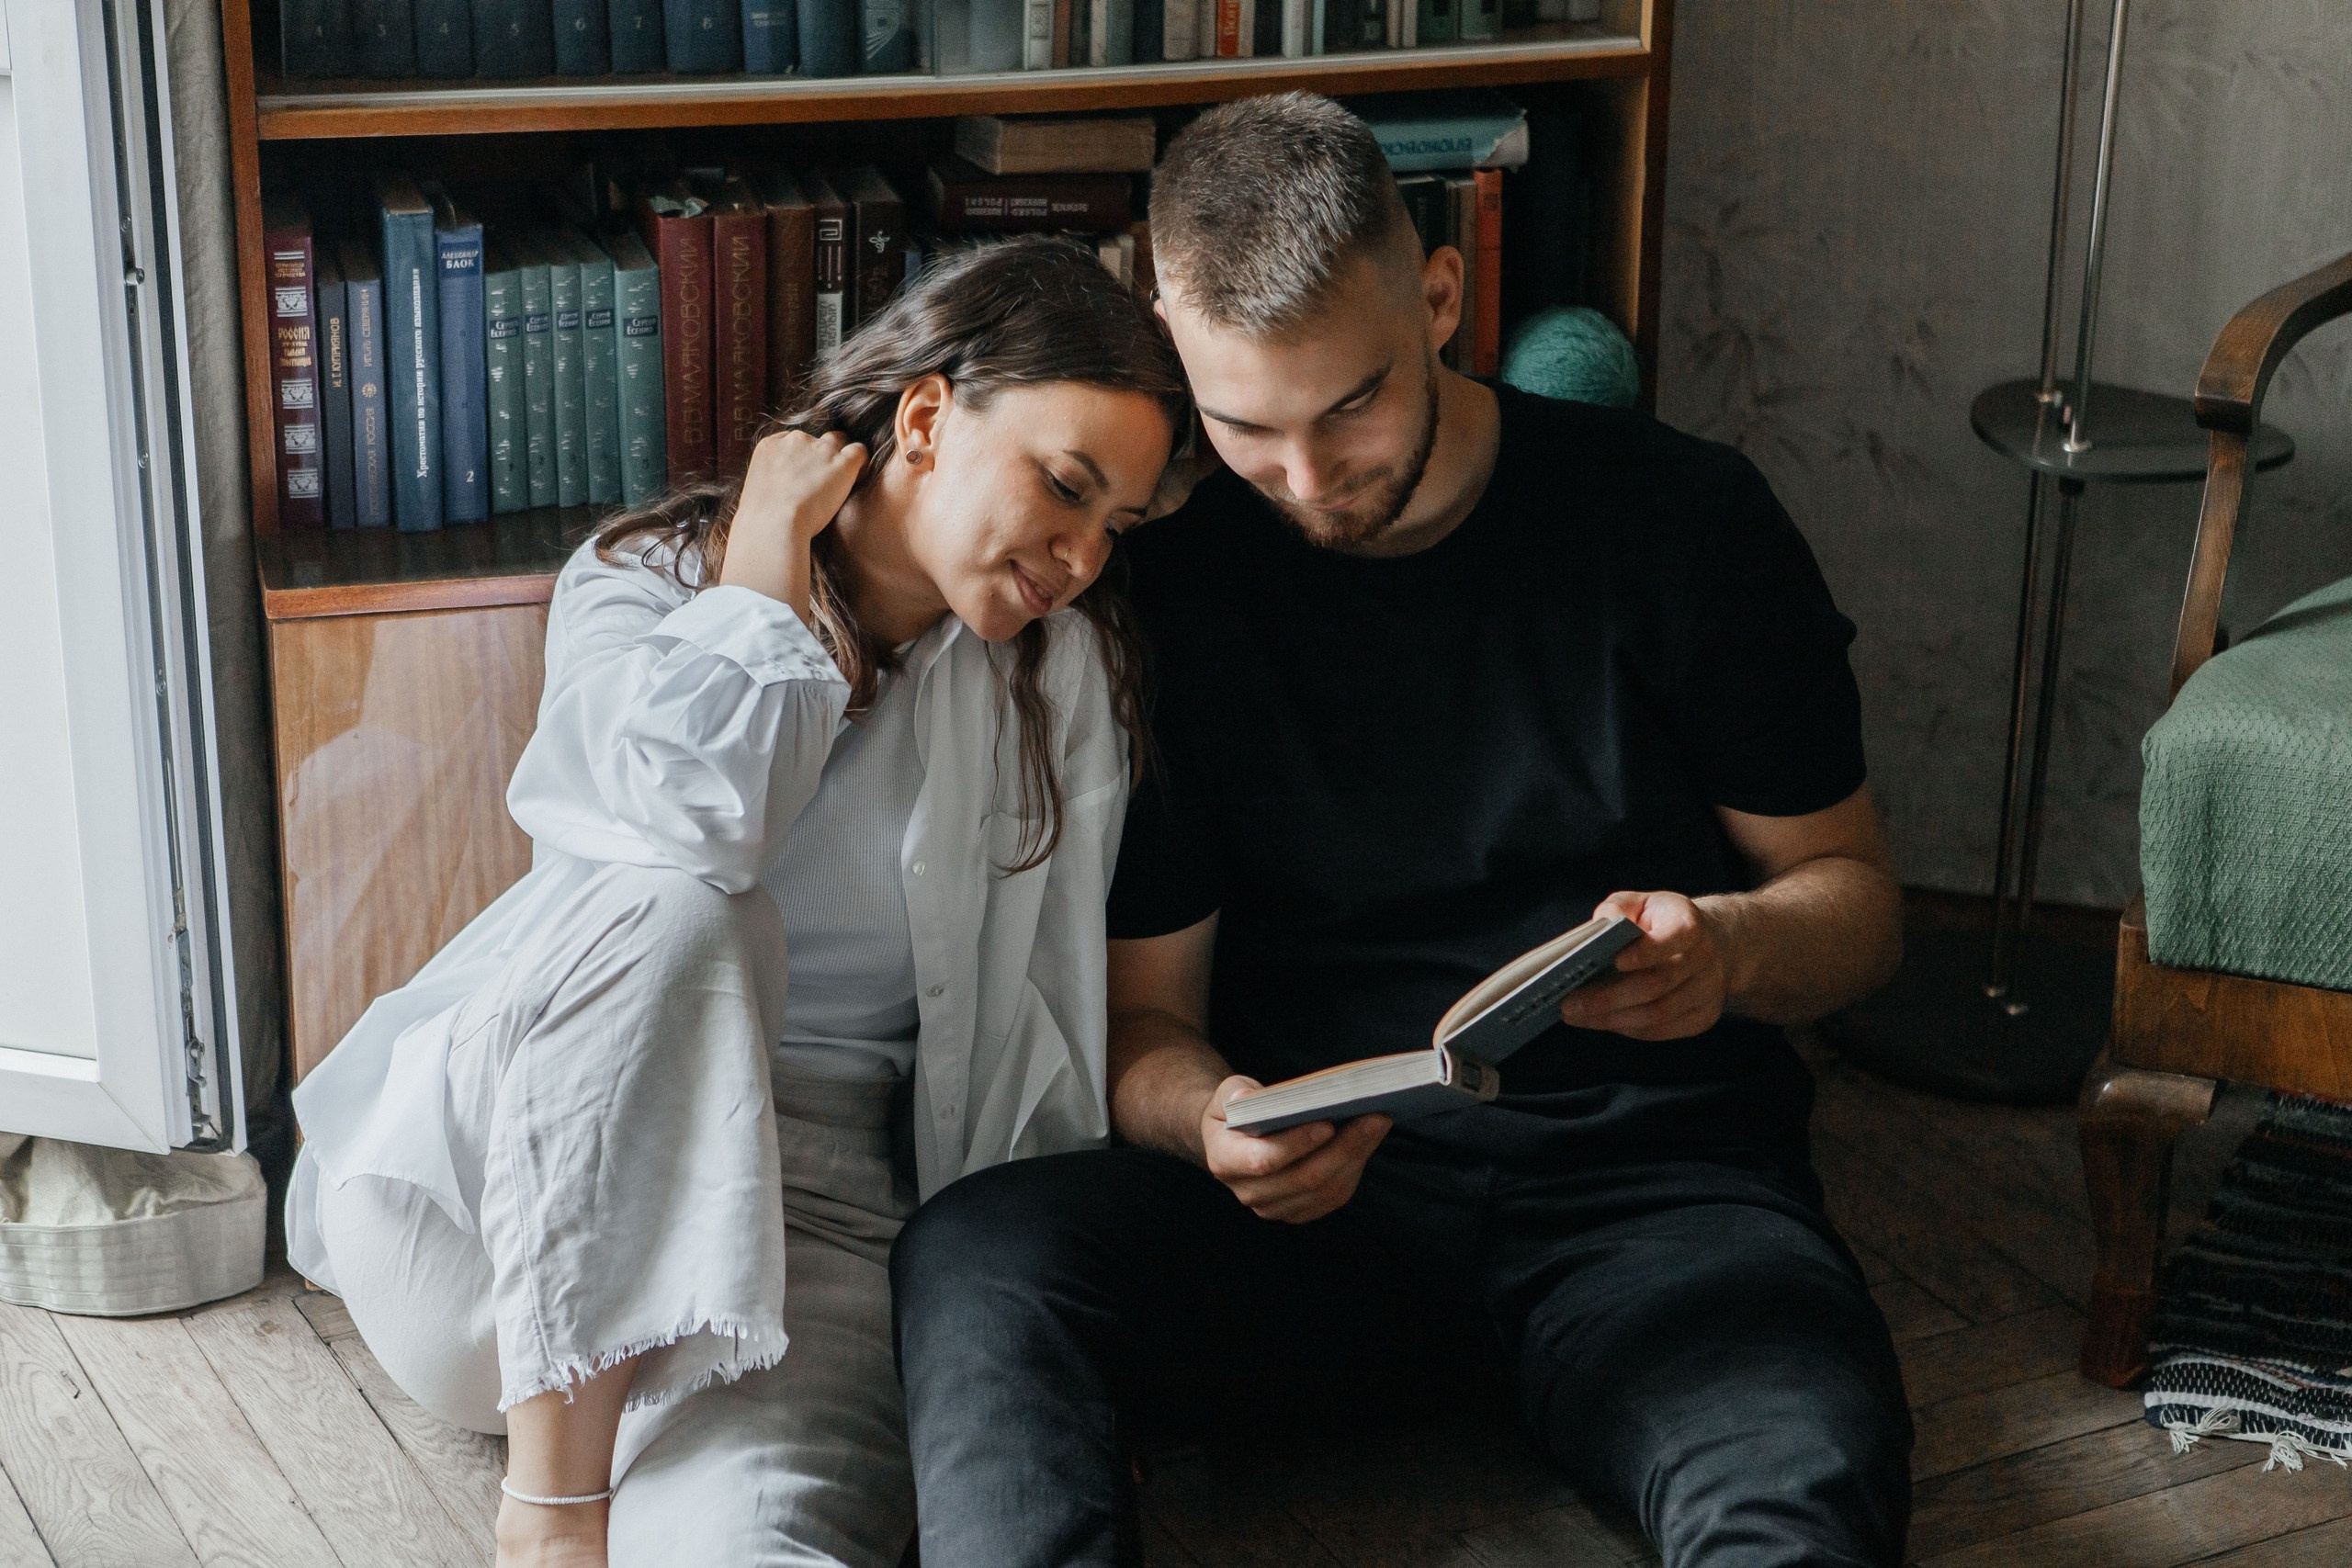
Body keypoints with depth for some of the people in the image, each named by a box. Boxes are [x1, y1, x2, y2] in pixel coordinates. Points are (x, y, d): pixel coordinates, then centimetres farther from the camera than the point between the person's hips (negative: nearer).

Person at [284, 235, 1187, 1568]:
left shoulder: (1067, 674, 7)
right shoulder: (643, 582, 1)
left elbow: (1049, 1019, 4)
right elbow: (689, 818, -22)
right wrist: (769, 547, -10)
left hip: (804, 1217, -2)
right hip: (499, 1172, 2)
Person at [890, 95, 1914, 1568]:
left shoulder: (1682, 519, 1)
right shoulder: (1168, 580, 3)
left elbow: (1855, 891, 9)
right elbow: (1144, 1015, 5)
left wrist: (1735, 947, -16)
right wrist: (1208, 1119, -20)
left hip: (1656, 1177, -1)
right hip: (1321, 1185, 2)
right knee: (975, 1255, -29)